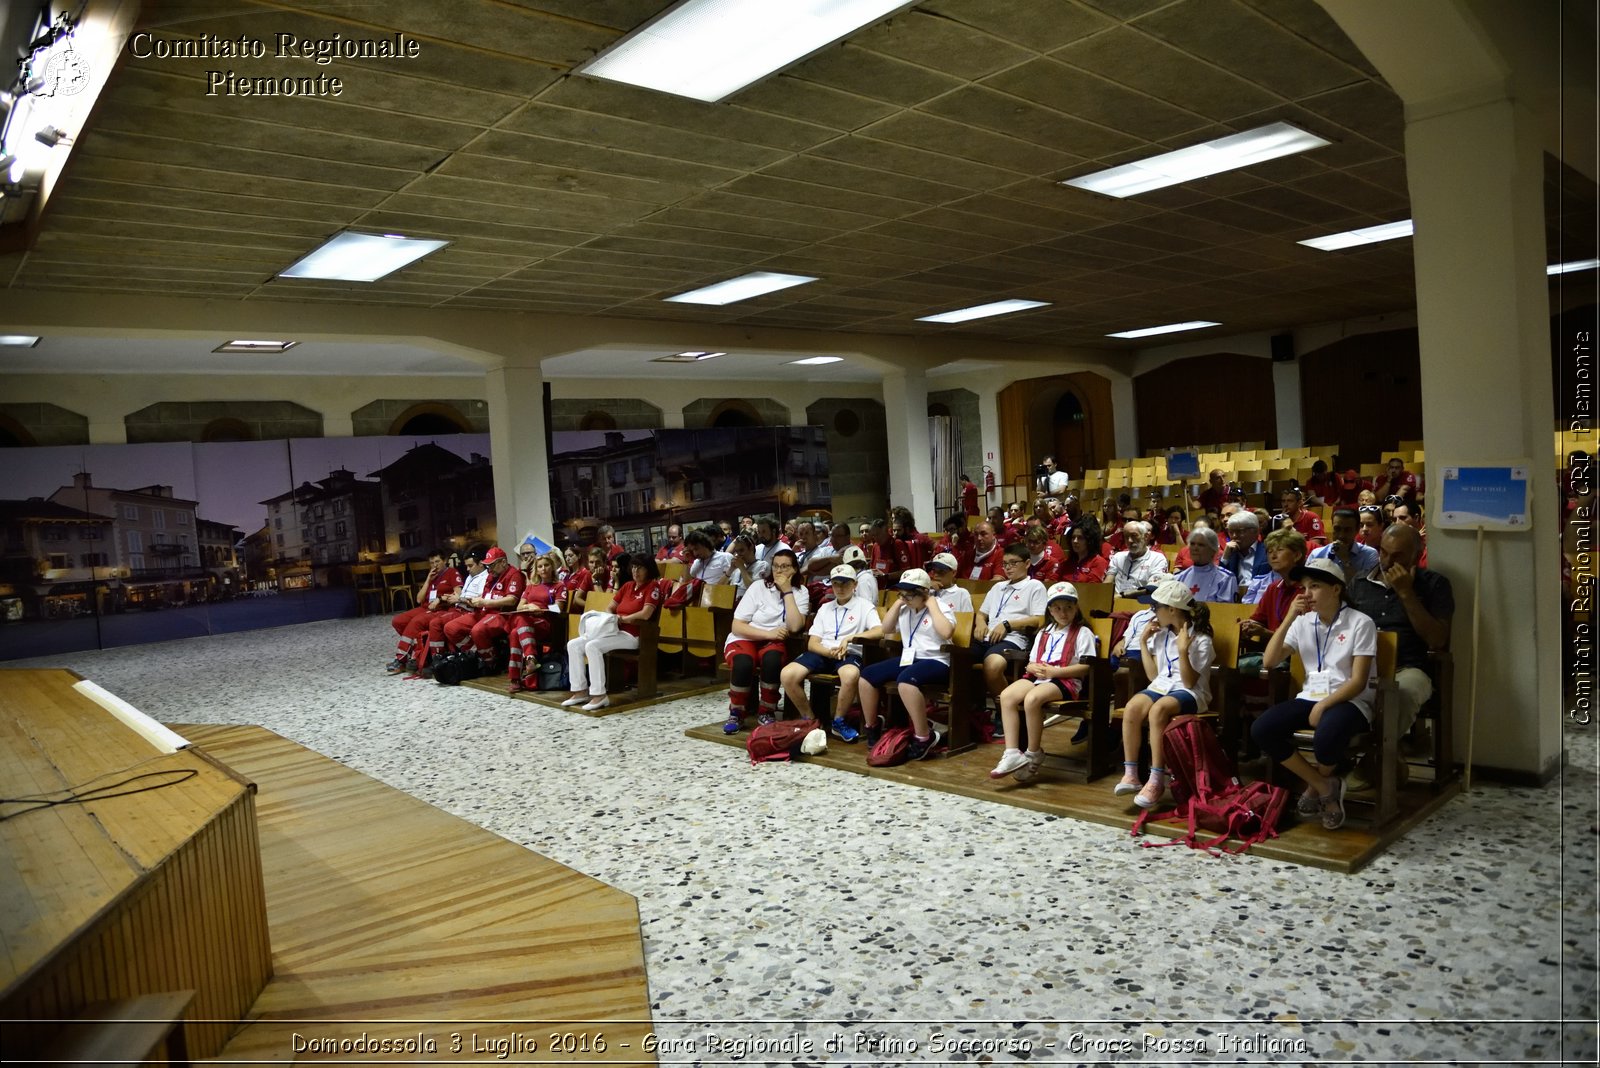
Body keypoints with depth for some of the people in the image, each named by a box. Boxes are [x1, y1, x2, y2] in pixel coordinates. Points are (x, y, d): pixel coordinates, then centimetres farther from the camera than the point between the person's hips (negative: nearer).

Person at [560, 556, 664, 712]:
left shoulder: (653, 587, -4)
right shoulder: (627, 585, 18)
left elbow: (645, 614, -17)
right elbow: (610, 608, 20)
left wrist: (620, 618, -7)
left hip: (632, 635, -8)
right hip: (614, 630, 8)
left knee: (592, 646, -30)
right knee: (573, 645, -5)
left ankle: (599, 695, -28)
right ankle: (581, 691, -6)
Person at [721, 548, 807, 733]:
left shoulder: (800, 592, 1)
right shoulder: (759, 587, -4)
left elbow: (795, 626, -17)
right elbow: (737, 626, -9)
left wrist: (787, 591, -16)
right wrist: (769, 634, -19)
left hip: (774, 643, 1)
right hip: (744, 639, -1)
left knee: (772, 659, -35)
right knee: (743, 663, -35)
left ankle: (767, 713, -14)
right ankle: (736, 714, -13)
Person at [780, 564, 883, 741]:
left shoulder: (865, 606, 10)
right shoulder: (825, 608, 21)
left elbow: (879, 631, -9)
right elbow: (812, 643, 12)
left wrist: (850, 638, -19)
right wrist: (829, 652, -11)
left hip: (849, 654, -3)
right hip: (823, 653, 4)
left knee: (851, 675, -41)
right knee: (787, 675, -24)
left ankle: (839, 722, -15)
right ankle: (809, 719, -2)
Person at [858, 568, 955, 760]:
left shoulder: (939, 608, -7)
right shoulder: (905, 609, 15)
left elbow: (946, 632, -25)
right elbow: (886, 629, 18)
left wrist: (931, 605, -16)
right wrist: (897, 603, 10)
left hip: (935, 661, -8)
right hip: (908, 658, 8)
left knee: (905, 680, -38)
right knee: (867, 675, -2)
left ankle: (925, 737, -29)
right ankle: (871, 728, 12)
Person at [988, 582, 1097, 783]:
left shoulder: (1082, 633, 6)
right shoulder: (1043, 634, 26)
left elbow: (1085, 667, -5)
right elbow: (1030, 663, 23)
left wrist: (1054, 671, -12)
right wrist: (1035, 668, -2)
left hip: (1066, 682, -6)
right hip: (1039, 678, 6)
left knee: (1032, 699, -36)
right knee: (1006, 696, -24)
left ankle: (1033, 756, -17)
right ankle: (1012, 754, -28)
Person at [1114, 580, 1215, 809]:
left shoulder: (1200, 640, -6)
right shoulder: (1161, 635, 13)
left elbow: (1189, 683, -12)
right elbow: (1153, 676, 11)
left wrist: (1183, 651, -23)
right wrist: (1143, 641, 10)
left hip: (1189, 693, -5)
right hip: (1161, 686, 6)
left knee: (1158, 710, -38)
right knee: (1132, 708, -29)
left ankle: (1156, 780, -35)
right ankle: (1130, 774, -25)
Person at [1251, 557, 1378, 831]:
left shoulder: (1360, 623, -5)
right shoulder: (1303, 622, 8)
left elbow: (1358, 681, -10)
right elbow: (1269, 662, -2)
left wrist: (1323, 706, -21)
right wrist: (1288, 619, -8)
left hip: (1350, 701, -5)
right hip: (1310, 696, 5)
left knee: (1326, 737, -38)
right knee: (1261, 729, -21)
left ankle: (1316, 786, 0)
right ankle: (1325, 787, -5)